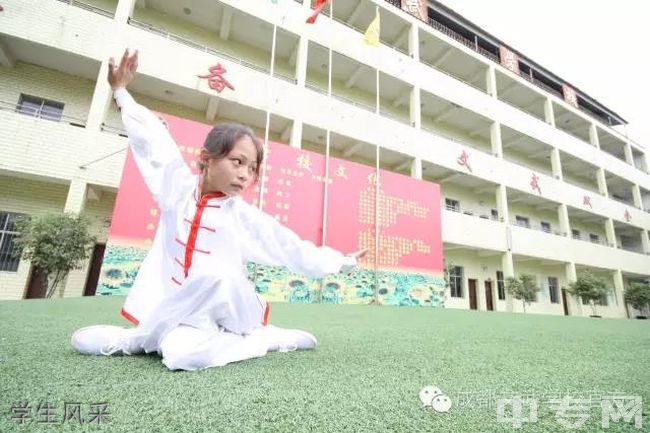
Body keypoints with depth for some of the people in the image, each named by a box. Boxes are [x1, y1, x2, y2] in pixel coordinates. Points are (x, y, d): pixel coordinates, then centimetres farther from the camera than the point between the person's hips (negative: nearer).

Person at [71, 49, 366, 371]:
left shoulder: (247, 218, -6)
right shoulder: (178, 190, 1)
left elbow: (295, 249, -1)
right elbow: (152, 140, 10)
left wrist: (341, 263, 2)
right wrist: (121, 92, 19)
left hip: (225, 312, -2)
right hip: (167, 309, 3)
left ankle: (142, 339, 0)